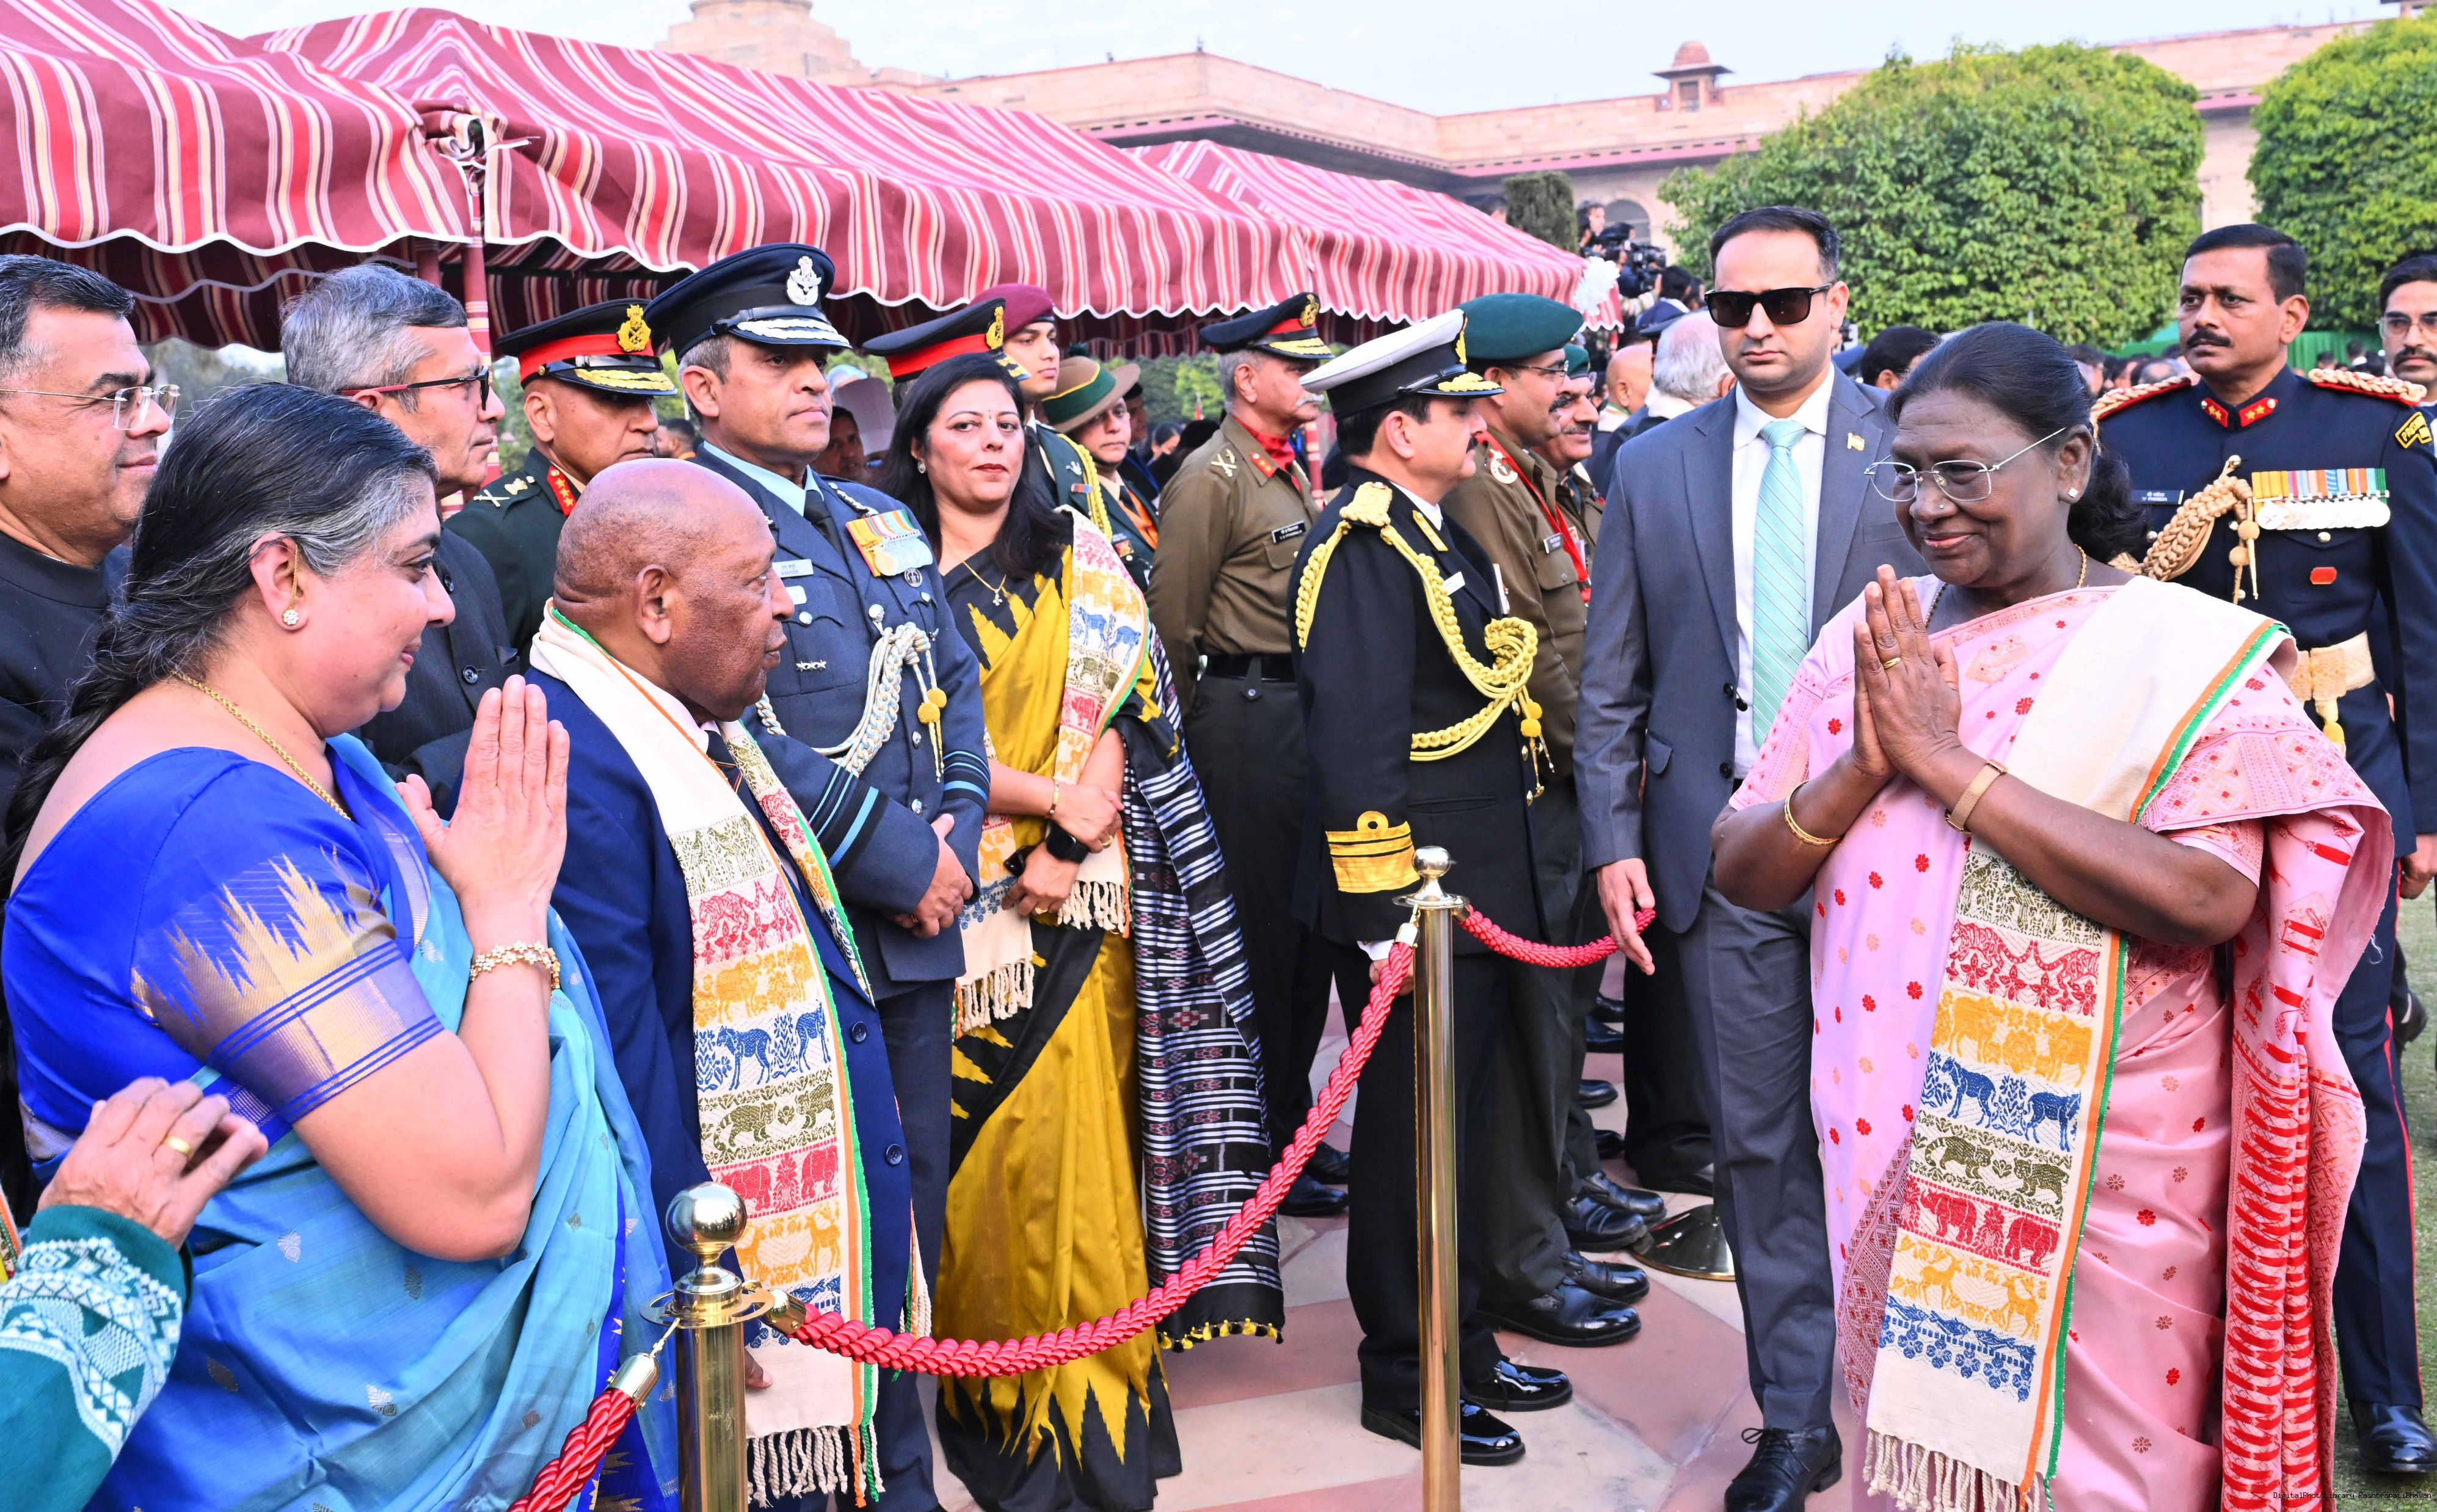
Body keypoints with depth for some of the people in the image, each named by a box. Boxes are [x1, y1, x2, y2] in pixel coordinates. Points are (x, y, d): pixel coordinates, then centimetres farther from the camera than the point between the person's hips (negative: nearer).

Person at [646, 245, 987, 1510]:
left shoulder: (877, 522, 16)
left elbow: (952, 685, 15)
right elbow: (739, 738, -19)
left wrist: (954, 834, -2)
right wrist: (899, 860, -16)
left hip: (912, 933, 7)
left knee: (908, 1217, 14)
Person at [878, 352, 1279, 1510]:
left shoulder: (1080, 558, 10)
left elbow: (1120, 706, 1)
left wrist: (1067, 848, -12)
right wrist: (1055, 795, -12)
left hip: (1078, 894, 0)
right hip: (955, 895, 0)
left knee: (1075, 1135, -4)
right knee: (977, 1139, 0)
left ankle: (1091, 1405, 4)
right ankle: (987, 1385, 14)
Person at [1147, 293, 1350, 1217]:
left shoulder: (1294, 471, 17)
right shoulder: (1210, 478, -10)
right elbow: (1172, 621, -10)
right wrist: (1196, 736, -4)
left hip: (1309, 715, 9)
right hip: (1249, 719, -9)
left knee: (1309, 932, 13)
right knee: (1258, 938, -2)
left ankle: (1294, 1129, 24)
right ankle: (1260, 1152, 8)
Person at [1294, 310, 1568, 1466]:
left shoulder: (1433, 533, 14)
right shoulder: (1361, 546, -18)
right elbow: (1353, 741, -24)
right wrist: (1383, 916, -26)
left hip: (1478, 893, 10)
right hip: (1415, 908, -10)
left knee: (1461, 1127, 19)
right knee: (1412, 1139, 3)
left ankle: (1463, 1346, 33)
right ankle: (1405, 1381, 17)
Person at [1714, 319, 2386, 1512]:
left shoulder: (2189, 652, -10)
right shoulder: (1867, 638, 3)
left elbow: (2208, 898, -25)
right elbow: (1743, 874, 1)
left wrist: (1947, 761, -22)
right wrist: (1866, 764, -17)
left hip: (2102, 1175, -4)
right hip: (1896, 1147, 4)